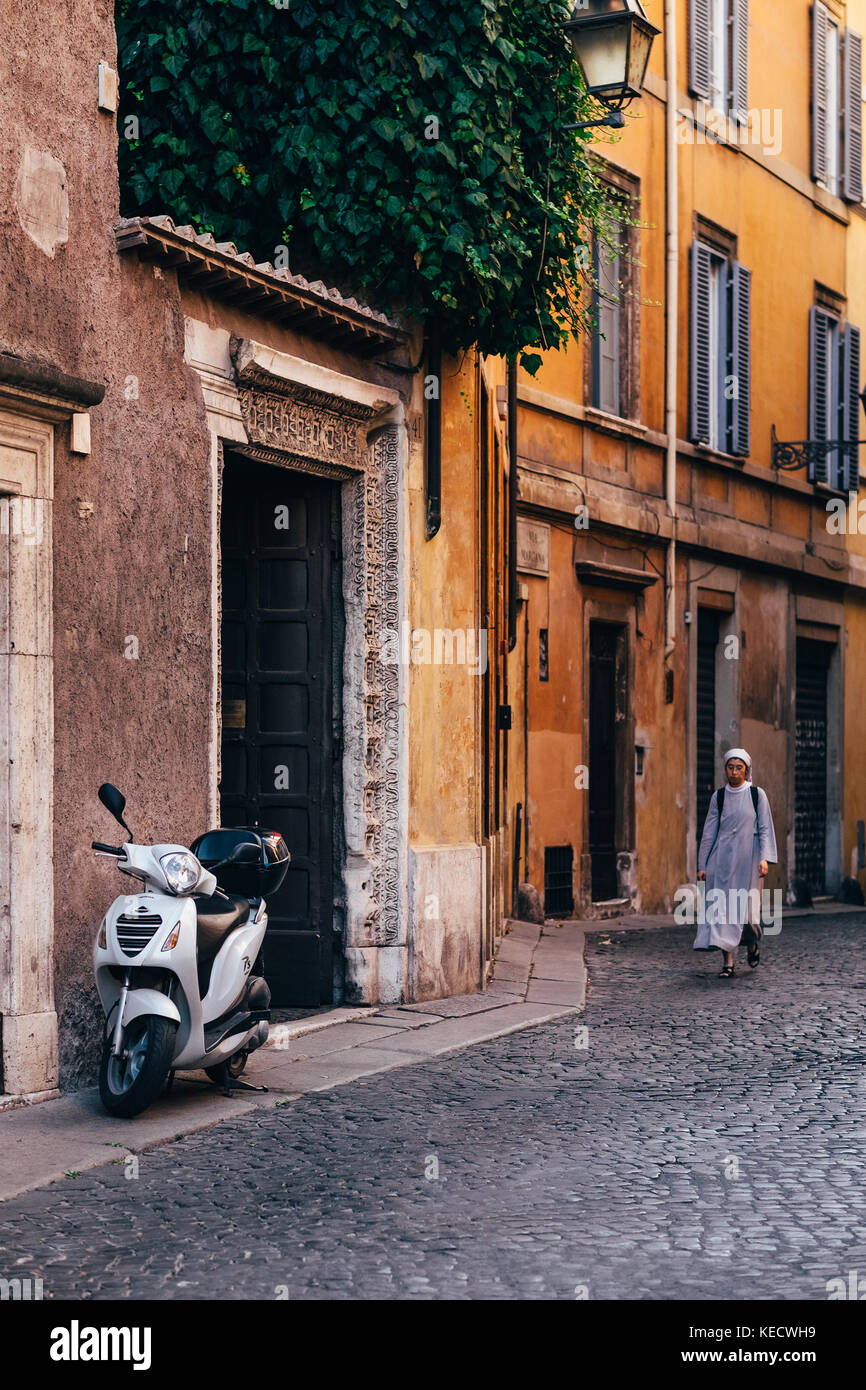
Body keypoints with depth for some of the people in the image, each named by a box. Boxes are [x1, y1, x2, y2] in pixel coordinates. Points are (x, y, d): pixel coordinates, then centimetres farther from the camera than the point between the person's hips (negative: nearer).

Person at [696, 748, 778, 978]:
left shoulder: (757, 794, 2)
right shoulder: (718, 797, 7)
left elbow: (765, 829, 0)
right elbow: (709, 832, 9)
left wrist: (764, 858, -11)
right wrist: (702, 864, 6)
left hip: (747, 858, -2)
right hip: (722, 859, 2)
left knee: (746, 907, -1)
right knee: (723, 907, -5)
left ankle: (753, 944, 30)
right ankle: (728, 962, -3)